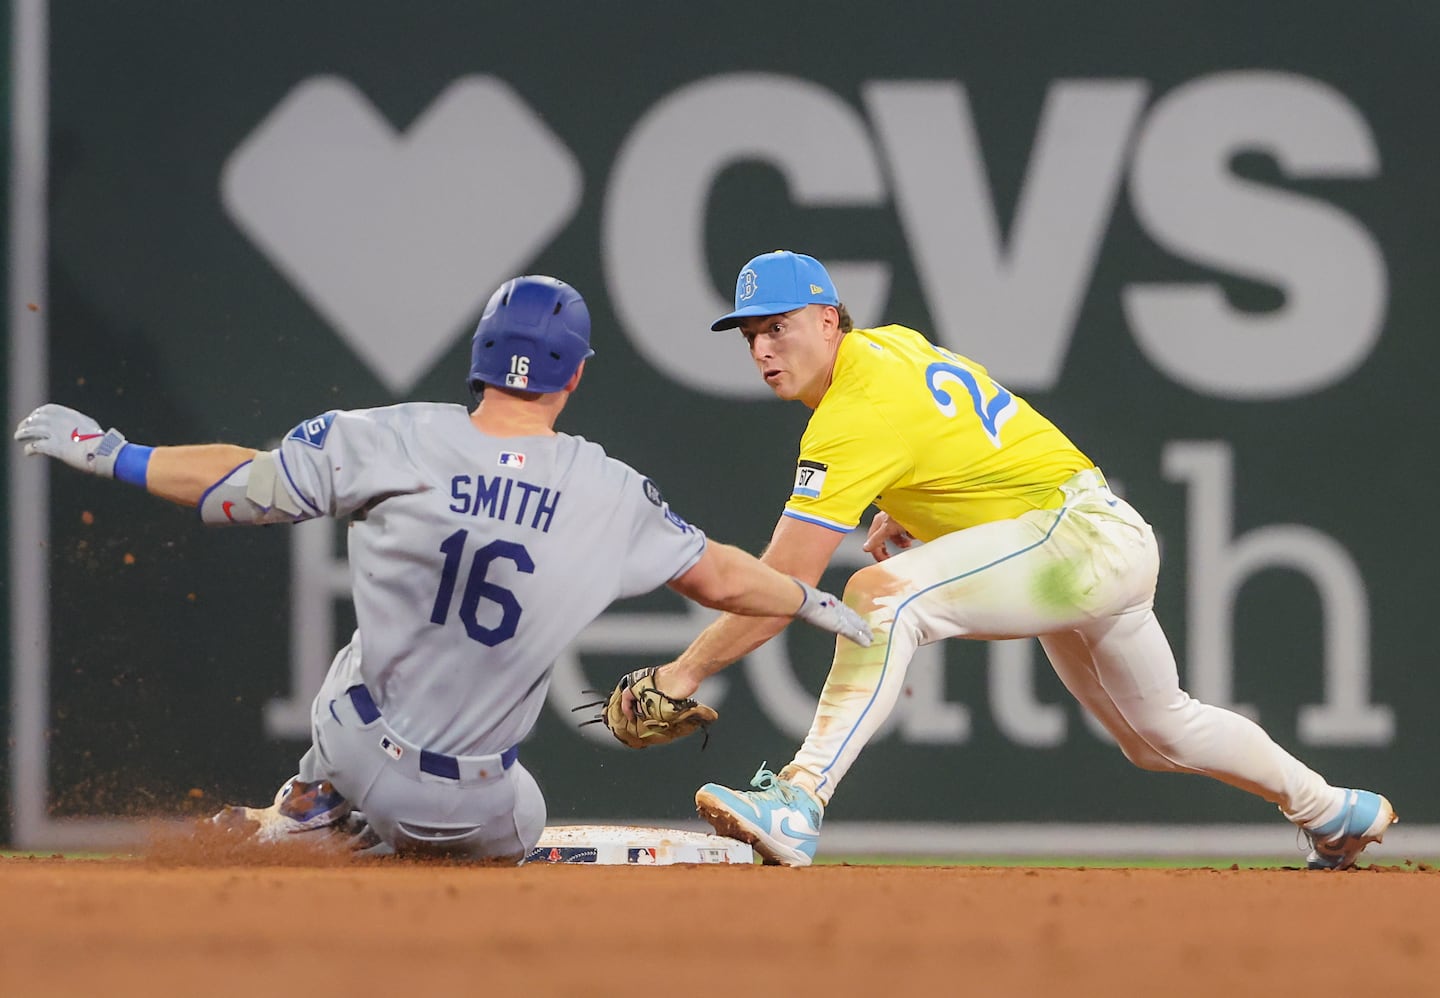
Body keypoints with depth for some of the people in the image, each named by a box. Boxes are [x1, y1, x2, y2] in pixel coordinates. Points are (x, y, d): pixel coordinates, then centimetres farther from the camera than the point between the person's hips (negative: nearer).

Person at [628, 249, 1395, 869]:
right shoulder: (891, 344, 6)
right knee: (1158, 733, 29)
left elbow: (783, 583, -27)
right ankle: (1332, 811, 49)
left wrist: (684, 672, -26)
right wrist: (898, 515, 10)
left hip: (1081, 535, -11)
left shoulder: (856, 417, -23)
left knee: (882, 594, -31)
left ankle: (799, 803, -40)